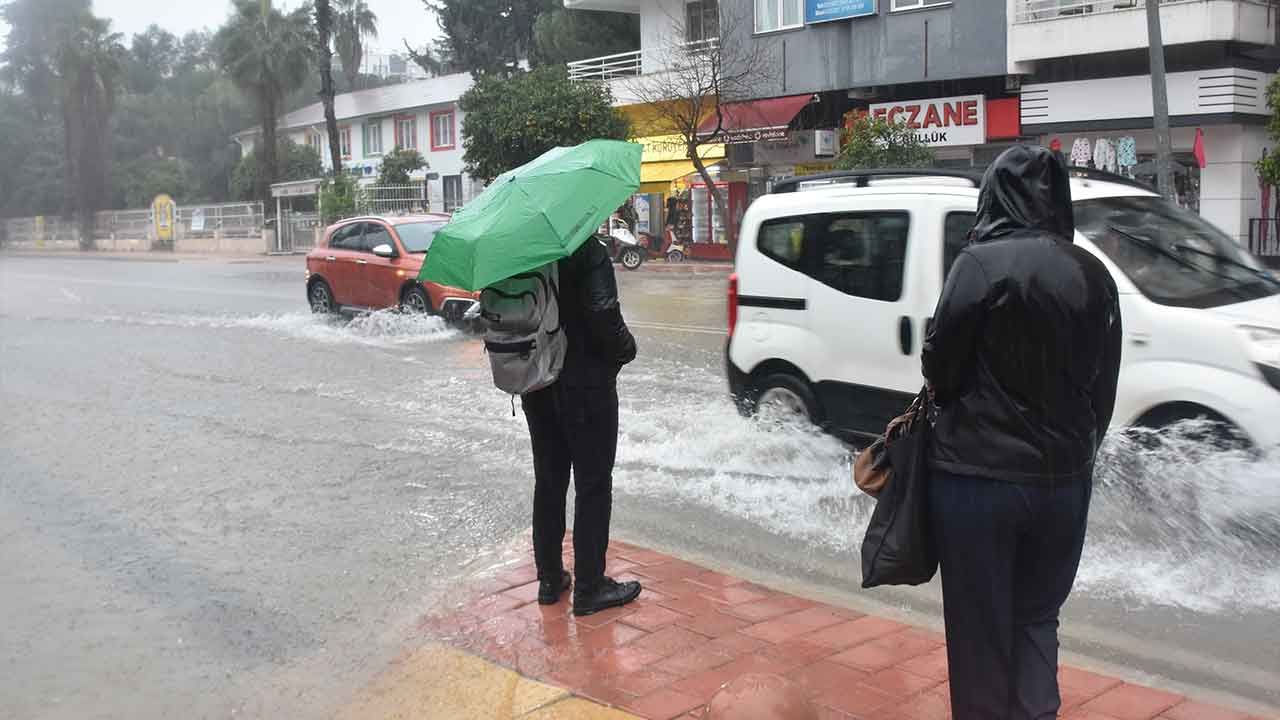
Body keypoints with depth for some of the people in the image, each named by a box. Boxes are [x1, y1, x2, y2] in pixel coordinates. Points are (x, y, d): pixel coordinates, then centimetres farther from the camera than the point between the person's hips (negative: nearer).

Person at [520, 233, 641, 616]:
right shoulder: (589, 253, -17)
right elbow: (603, 316, -23)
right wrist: (625, 349, -5)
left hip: (537, 385, 7)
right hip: (586, 381, -7)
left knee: (548, 481, 17)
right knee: (593, 484, 3)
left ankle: (549, 578, 25)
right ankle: (589, 588, 8)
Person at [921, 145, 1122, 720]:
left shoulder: (982, 263, -15)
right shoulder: (1093, 274, 2)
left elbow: (939, 367, -9)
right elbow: (1103, 386, 8)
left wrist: (946, 399, 13)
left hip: (978, 477, -5)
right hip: (1064, 477, 5)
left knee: (980, 627, 10)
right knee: (1036, 617, 21)